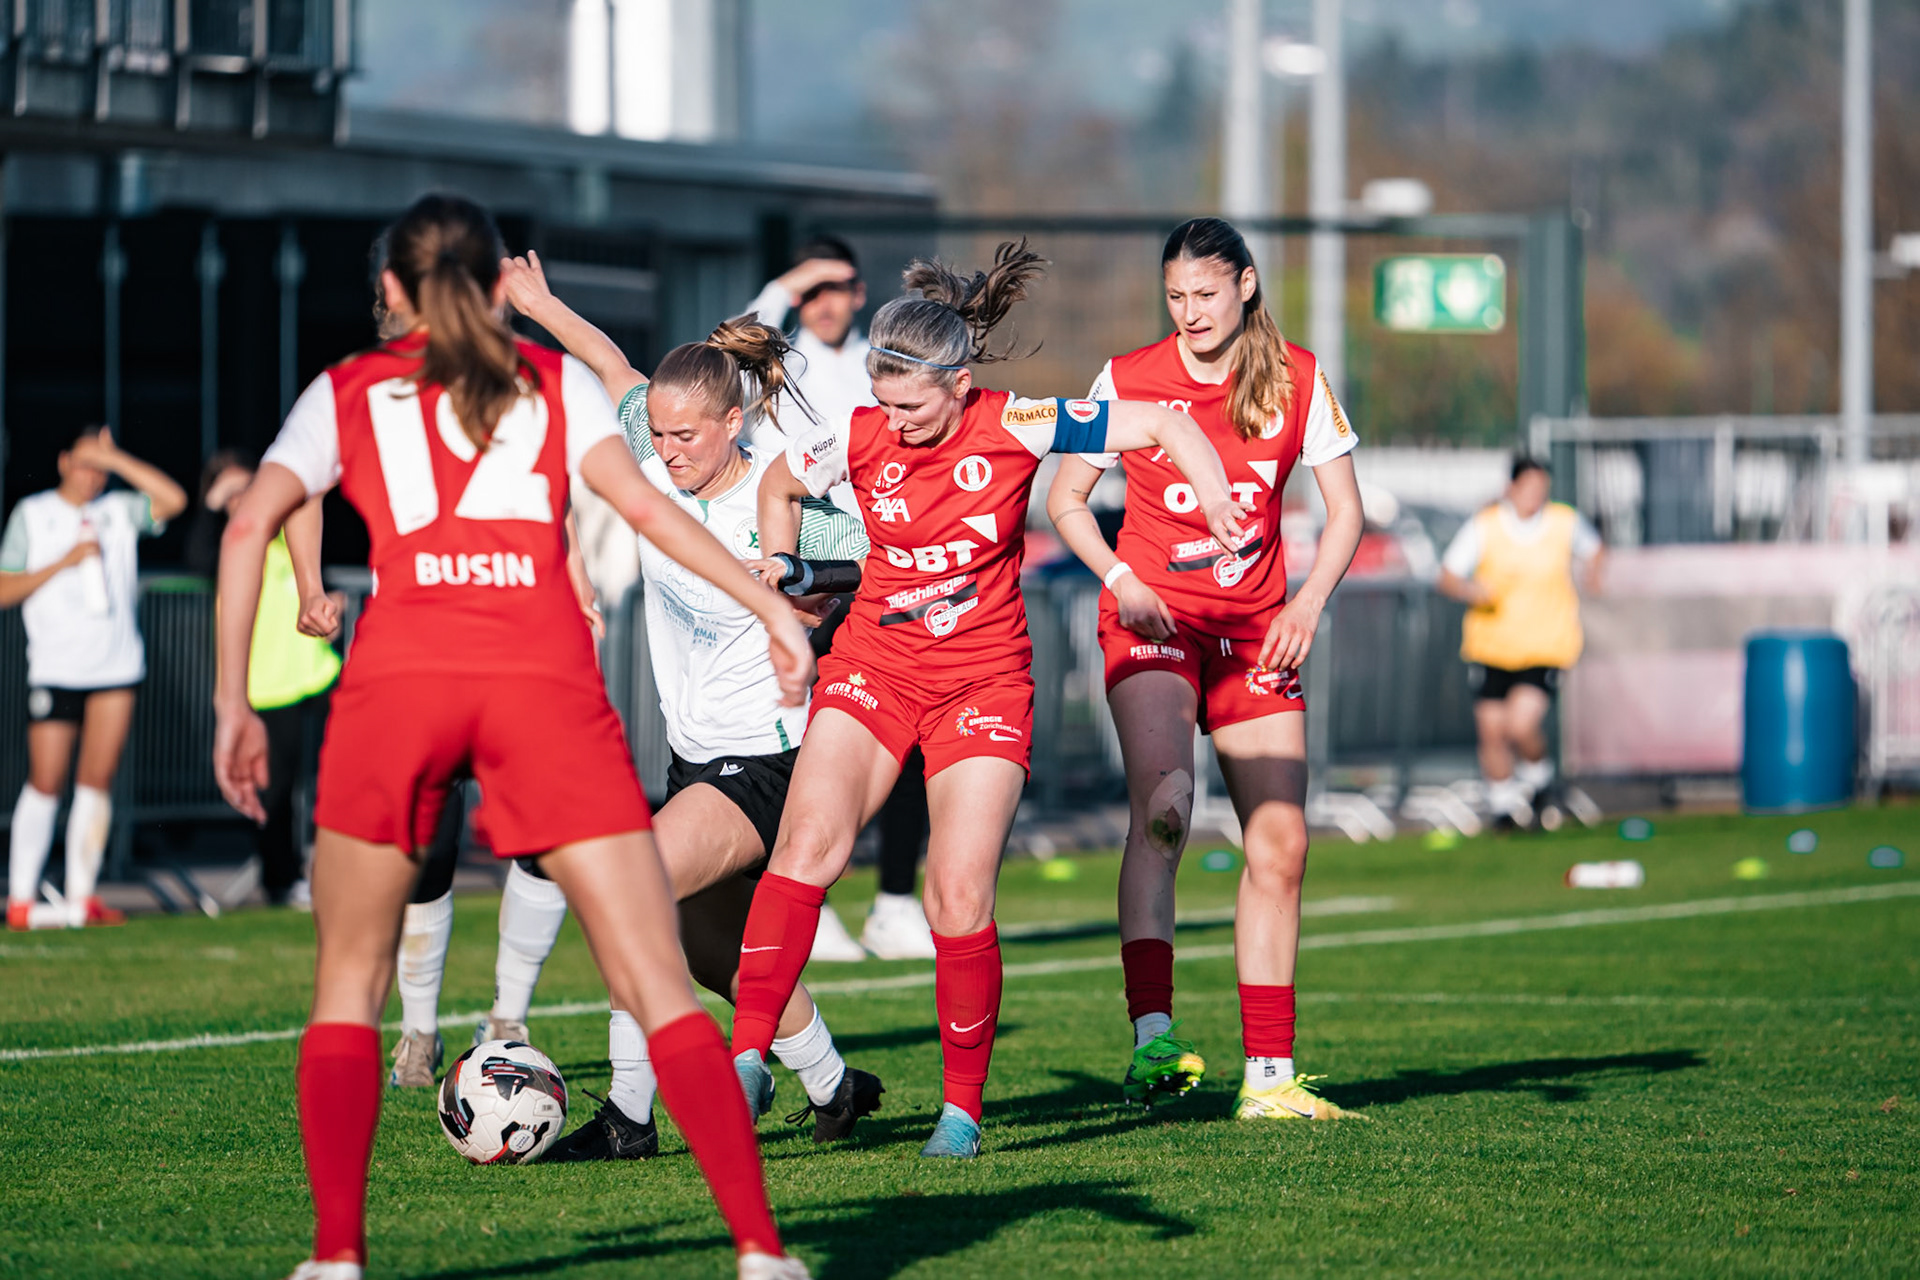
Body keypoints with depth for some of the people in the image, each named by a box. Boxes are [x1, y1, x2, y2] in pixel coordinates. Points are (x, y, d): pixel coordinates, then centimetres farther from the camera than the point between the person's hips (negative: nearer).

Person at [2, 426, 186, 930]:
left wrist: (115, 459, -8)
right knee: (46, 782, -4)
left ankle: (81, 895, 5)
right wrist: (64, 563, -9)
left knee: (97, 780, 1)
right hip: (54, 670, -2)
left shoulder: (120, 510, 9)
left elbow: (173, 499, -8)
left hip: (116, 666, 2)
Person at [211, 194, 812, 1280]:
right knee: (657, 982, 0)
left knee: (350, 977, 15)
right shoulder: (556, 381, 21)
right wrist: (772, 607, 1)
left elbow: (252, 523, 8)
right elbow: (642, 504, 5)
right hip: (546, 673, 0)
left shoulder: (347, 392, 21)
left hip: (399, 669, 0)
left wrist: (235, 704, 10)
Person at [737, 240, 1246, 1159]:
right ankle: (749, 1055, -22)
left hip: (985, 681, -1)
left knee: (960, 899, -9)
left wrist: (1221, 511, -22)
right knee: (809, 840, -22)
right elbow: (780, 485, 15)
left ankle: (963, 1107, 6)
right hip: (874, 663, 1)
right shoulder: (858, 437, -7)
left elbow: (1163, 426, -8)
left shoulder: (1015, 428, -13)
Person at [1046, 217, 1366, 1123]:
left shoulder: (1296, 380, 2)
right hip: (1153, 618, -3)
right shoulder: (1129, 379, -3)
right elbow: (1065, 498, 5)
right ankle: (1151, 1034, -35)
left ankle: (1268, 1073, 8)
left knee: (1279, 842, -1)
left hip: (1255, 630, 3)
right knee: (1161, 799, -28)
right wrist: (1121, 581, -11)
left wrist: (1307, 606, -9)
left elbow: (1344, 511, 6)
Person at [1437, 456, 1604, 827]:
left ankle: (1537, 772, 15)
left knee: (1521, 725, -18)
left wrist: (1594, 573, 3)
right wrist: (1471, 591, -23)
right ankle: (1502, 803, 26)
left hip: (1545, 646, -1)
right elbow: (1448, 576, -5)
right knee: (1492, 729, 3)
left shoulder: (1566, 523, -4)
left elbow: (1594, 549, 19)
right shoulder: (1484, 526, -7)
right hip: (1491, 644, 1)